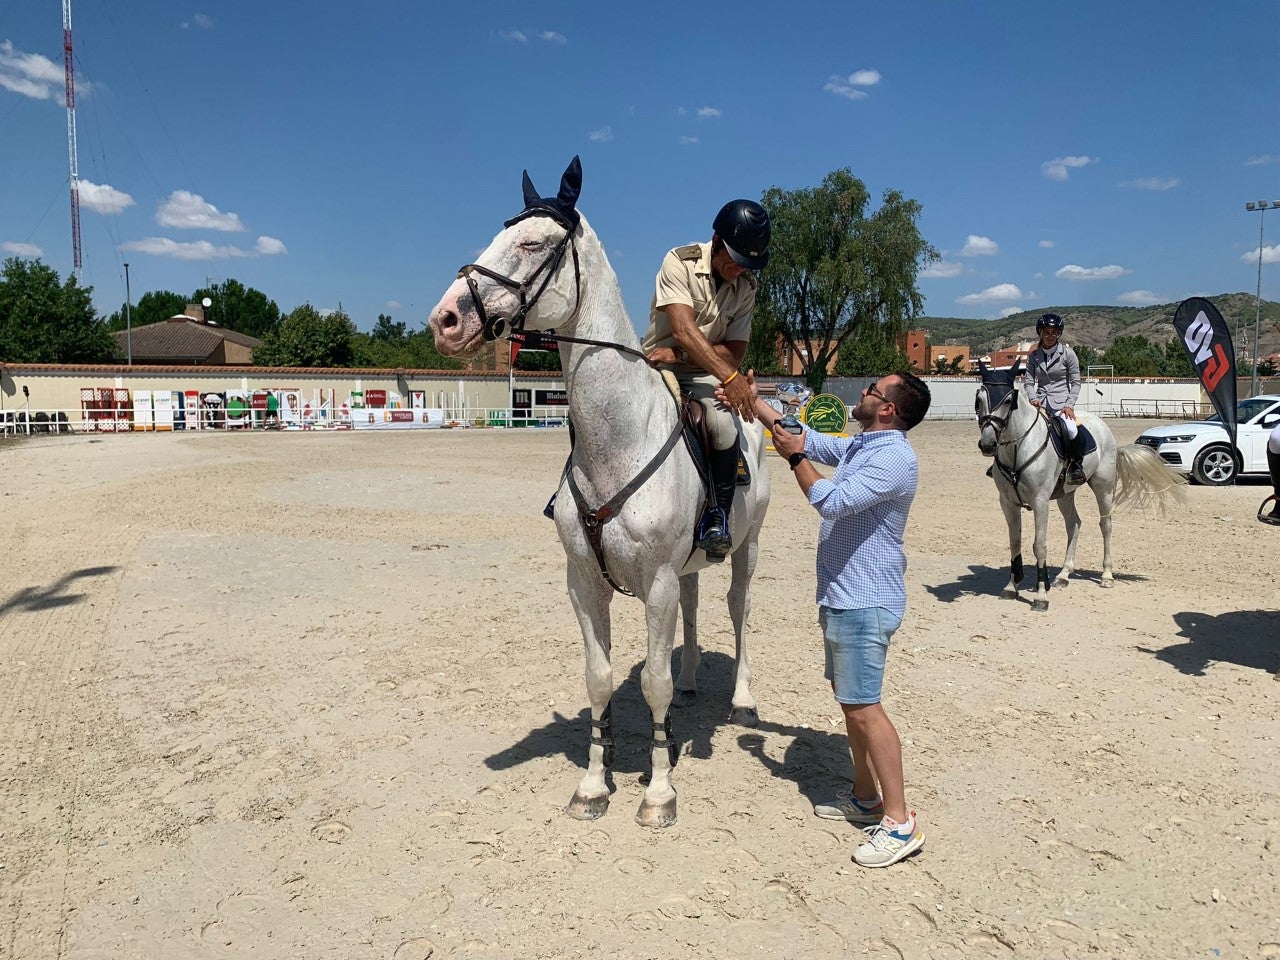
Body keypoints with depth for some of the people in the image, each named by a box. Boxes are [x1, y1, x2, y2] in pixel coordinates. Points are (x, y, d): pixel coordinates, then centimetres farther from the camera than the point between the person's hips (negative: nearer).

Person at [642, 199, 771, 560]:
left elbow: (735, 352, -3)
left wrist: (678, 355, -19)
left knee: (725, 429, -28)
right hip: (656, 369, -2)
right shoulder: (680, 262, -12)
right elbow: (683, 331, -24)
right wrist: (729, 376, -34)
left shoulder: (746, 286, 0)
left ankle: (717, 517, -10)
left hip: (704, 377, 2)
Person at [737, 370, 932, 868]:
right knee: (847, 698, 17)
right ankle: (866, 798, 31)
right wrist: (753, 400, 21)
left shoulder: (894, 458, -19)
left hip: (865, 603, -10)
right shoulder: (857, 447, 11)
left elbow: (833, 502, -27)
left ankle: (900, 821, 2)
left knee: (863, 707, -8)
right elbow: (806, 438, 24)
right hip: (841, 597, 10)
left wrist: (795, 458, -14)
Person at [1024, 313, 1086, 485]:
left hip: (1061, 404, -3)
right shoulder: (1034, 356, 10)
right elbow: (1029, 382, 8)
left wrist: (1069, 405, -10)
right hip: (1040, 404, 3)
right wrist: (1034, 399, -11)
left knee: (1071, 430, -31)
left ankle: (1077, 466, -10)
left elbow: (1076, 382, 1)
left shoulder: (1067, 353, 1)